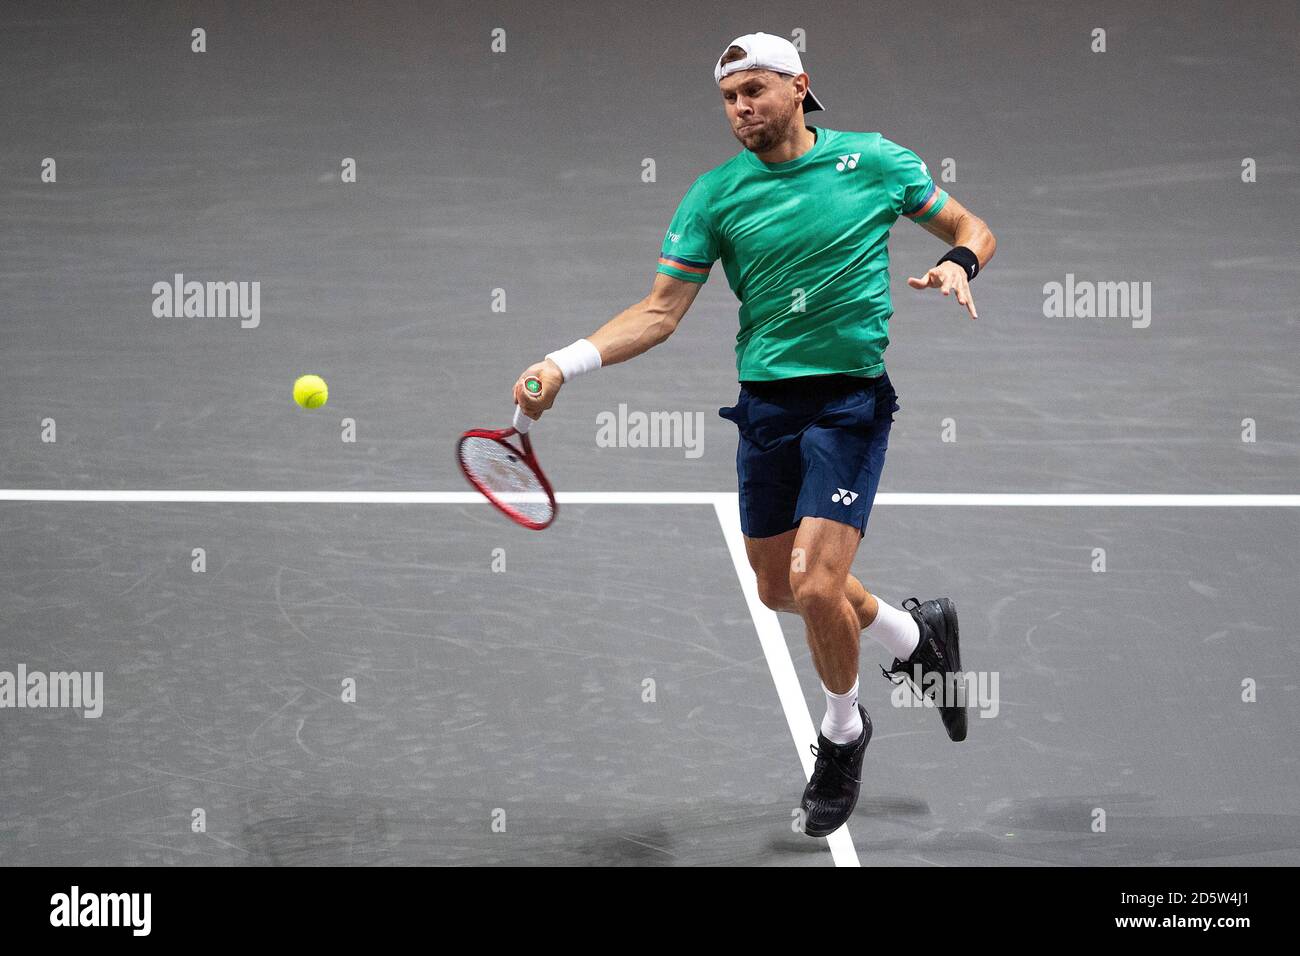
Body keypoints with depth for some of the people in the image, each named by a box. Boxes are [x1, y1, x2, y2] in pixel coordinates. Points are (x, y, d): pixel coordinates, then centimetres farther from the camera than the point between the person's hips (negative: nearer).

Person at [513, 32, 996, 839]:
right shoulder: (717, 194, 2)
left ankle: (844, 733, 13)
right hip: (766, 406, 4)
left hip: (850, 400, -4)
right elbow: (661, 313, 0)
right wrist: (566, 363, -13)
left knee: (816, 583, -15)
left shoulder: (875, 161, -1)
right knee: (781, 590, 13)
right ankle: (915, 633, 41)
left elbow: (970, 227, 10)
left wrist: (959, 262, -14)